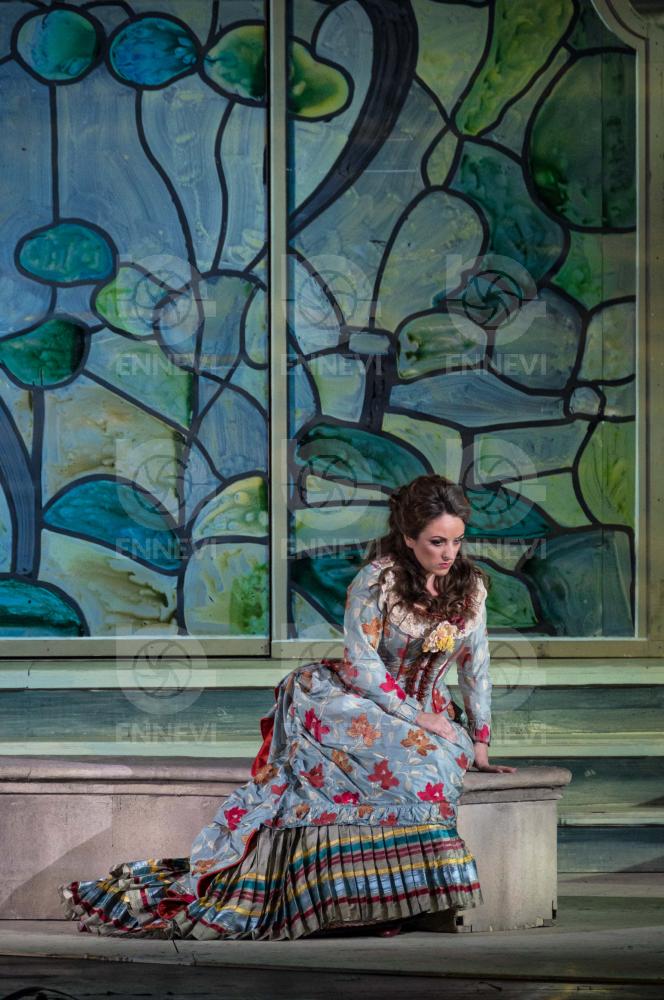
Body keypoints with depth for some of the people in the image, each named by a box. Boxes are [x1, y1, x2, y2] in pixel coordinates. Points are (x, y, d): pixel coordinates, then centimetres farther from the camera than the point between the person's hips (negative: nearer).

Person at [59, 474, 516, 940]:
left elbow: (476, 665, 12)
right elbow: (361, 661, -13)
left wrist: (480, 743, 8)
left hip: (427, 714, 4)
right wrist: (415, 718, -17)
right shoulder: (377, 579, -10)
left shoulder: (470, 585, 5)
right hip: (362, 703, -4)